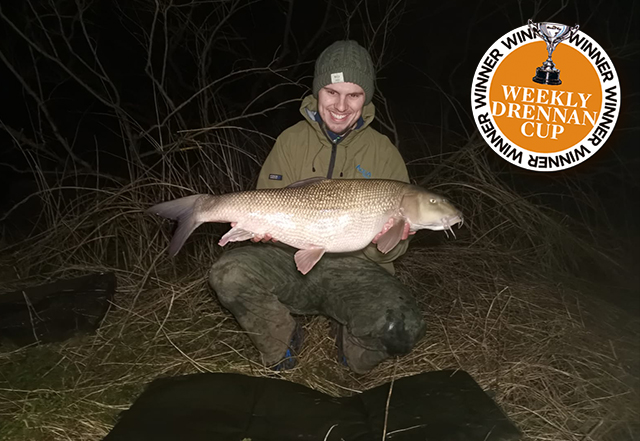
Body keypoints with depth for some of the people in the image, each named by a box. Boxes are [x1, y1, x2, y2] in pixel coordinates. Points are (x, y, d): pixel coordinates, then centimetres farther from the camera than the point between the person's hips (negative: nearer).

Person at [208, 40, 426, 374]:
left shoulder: (384, 153, 2)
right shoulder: (291, 141, 5)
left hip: (354, 271, -1)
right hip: (293, 260, 2)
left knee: (400, 328, -30)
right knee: (229, 274, -27)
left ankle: (352, 350, 10)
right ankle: (282, 347, 4)